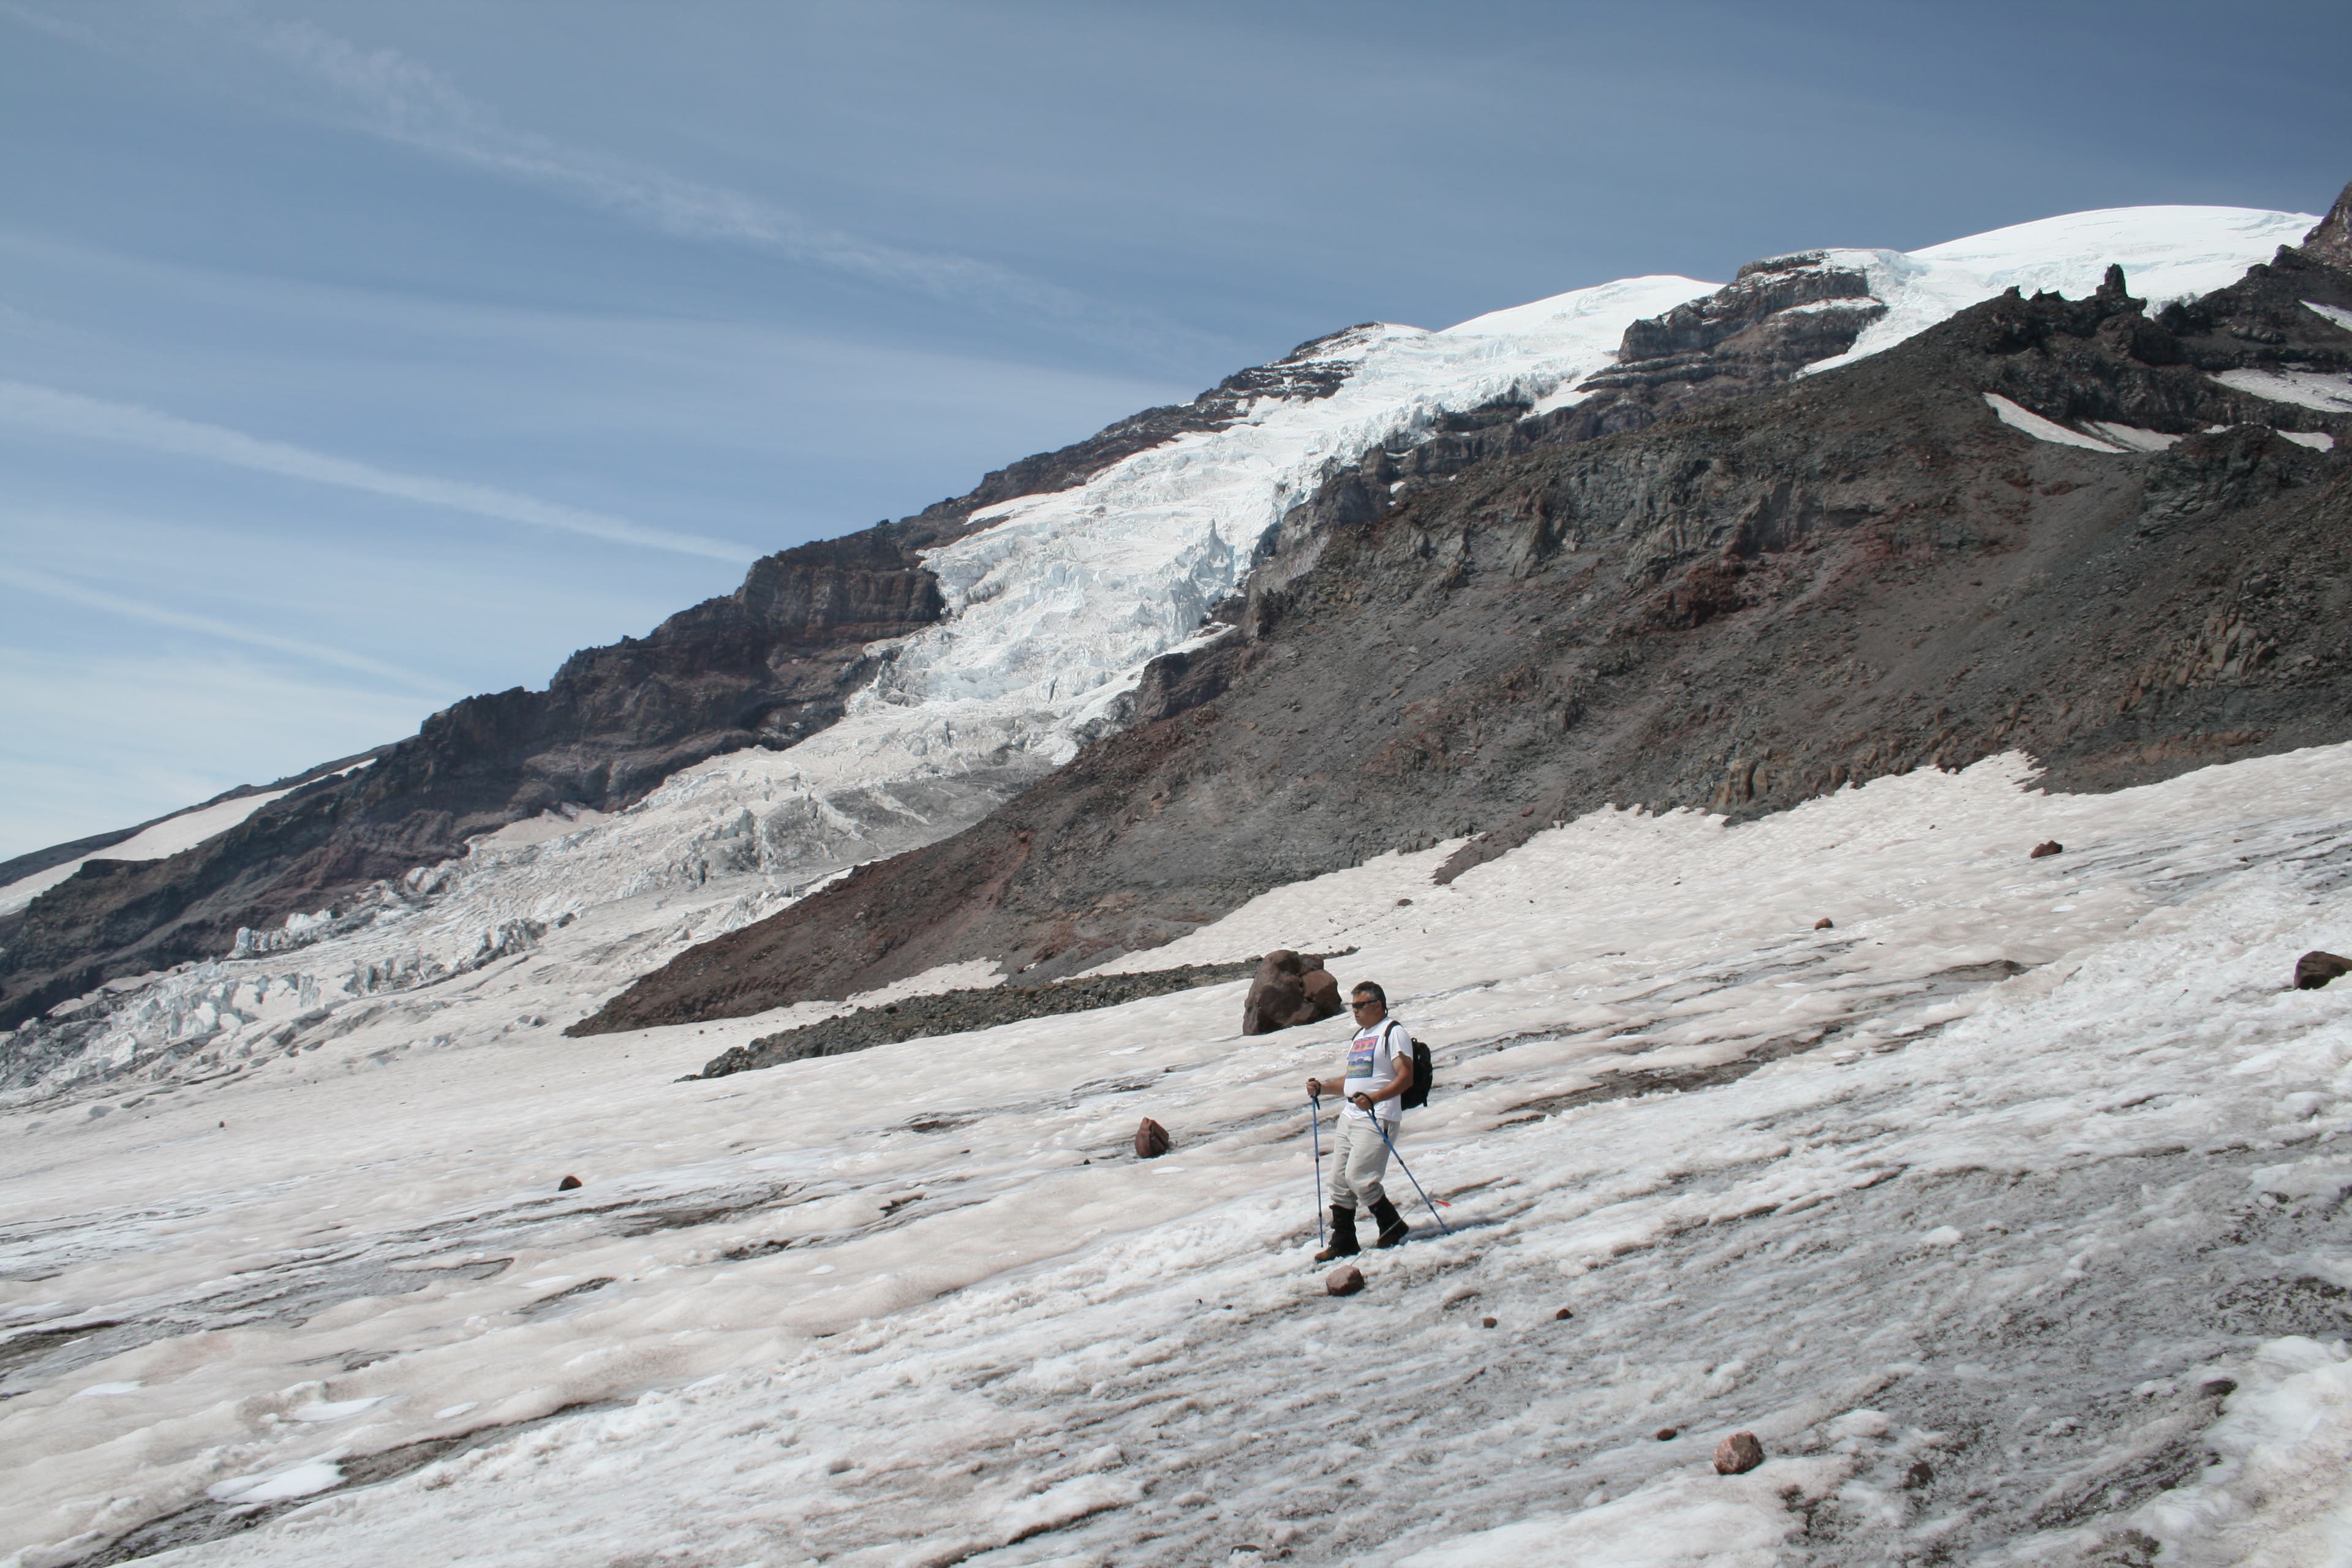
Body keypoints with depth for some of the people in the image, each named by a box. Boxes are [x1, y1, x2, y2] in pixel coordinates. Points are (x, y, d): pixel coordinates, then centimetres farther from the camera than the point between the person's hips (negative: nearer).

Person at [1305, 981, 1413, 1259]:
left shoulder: (1393, 1033, -6)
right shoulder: (1359, 1036, 22)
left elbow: (1406, 1077, -15)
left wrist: (1373, 1098, -28)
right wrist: (1322, 1088, 15)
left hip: (1379, 1118, -9)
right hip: (1350, 1116, 9)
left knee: (1359, 1177, -15)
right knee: (1339, 1180, 6)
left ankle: (1395, 1229, 3)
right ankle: (1343, 1243, 14)